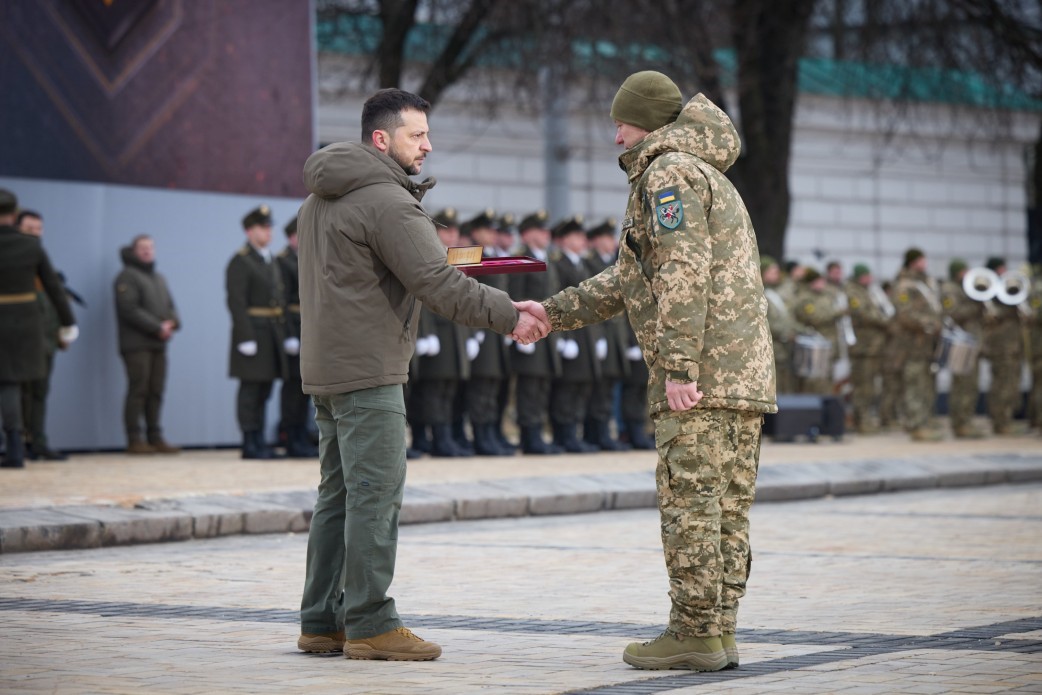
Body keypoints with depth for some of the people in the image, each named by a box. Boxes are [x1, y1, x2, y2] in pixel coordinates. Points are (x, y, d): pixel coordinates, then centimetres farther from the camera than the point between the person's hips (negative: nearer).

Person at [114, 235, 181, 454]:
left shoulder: (158, 278, 22)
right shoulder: (127, 277, -5)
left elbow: (170, 306, 21)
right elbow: (130, 310, -15)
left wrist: (172, 323, -3)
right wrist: (158, 327, -16)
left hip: (158, 345, 8)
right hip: (136, 343, -8)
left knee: (156, 392, 6)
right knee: (138, 391, -9)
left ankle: (155, 437, 10)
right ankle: (134, 440, -7)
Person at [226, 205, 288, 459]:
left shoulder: (271, 261, 19)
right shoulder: (240, 262, -8)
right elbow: (236, 302, -15)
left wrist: (285, 334, 13)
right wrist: (246, 338, -21)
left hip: (272, 333, 8)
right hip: (252, 331, -8)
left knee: (264, 389, 9)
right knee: (251, 389, -6)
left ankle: (259, 441, 13)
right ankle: (250, 444, -3)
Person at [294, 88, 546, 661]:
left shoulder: (319, 200, 17)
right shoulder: (386, 200, -14)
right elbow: (439, 284, -19)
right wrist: (510, 317, -13)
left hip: (325, 367, 10)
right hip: (368, 369, -10)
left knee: (339, 495, 12)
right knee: (376, 495, -7)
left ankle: (322, 622, 15)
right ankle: (370, 625, -6)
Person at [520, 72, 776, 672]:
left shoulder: (668, 172, -5)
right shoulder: (708, 176, 27)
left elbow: (683, 273, -18)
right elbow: (628, 280, 28)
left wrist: (678, 367, -22)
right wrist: (553, 313, 25)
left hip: (702, 371, -10)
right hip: (746, 371, 10)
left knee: (689, 499, -7)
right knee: (729, 506, 7)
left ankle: (694, 634, -6)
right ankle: (720, 632, 9)